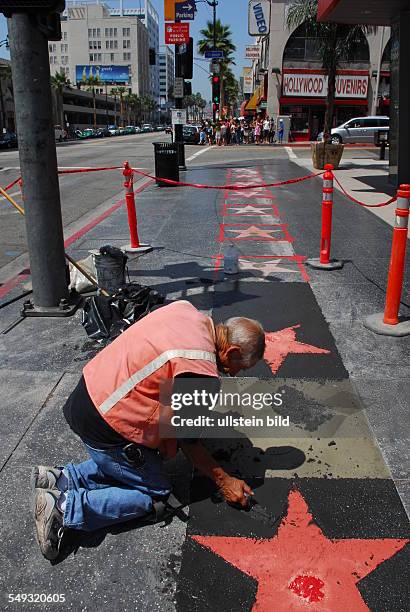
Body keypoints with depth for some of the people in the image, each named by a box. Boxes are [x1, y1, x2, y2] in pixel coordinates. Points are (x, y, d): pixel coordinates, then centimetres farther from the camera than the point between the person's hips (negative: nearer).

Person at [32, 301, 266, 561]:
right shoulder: (201, 371, -24)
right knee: (156, 495, 5)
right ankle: (65, 508, -1)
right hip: (104, 425, -9)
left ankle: (61, 479, 15)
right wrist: (224, 481, 3)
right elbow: (188, 441, -10)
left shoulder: (187, 309, -2)